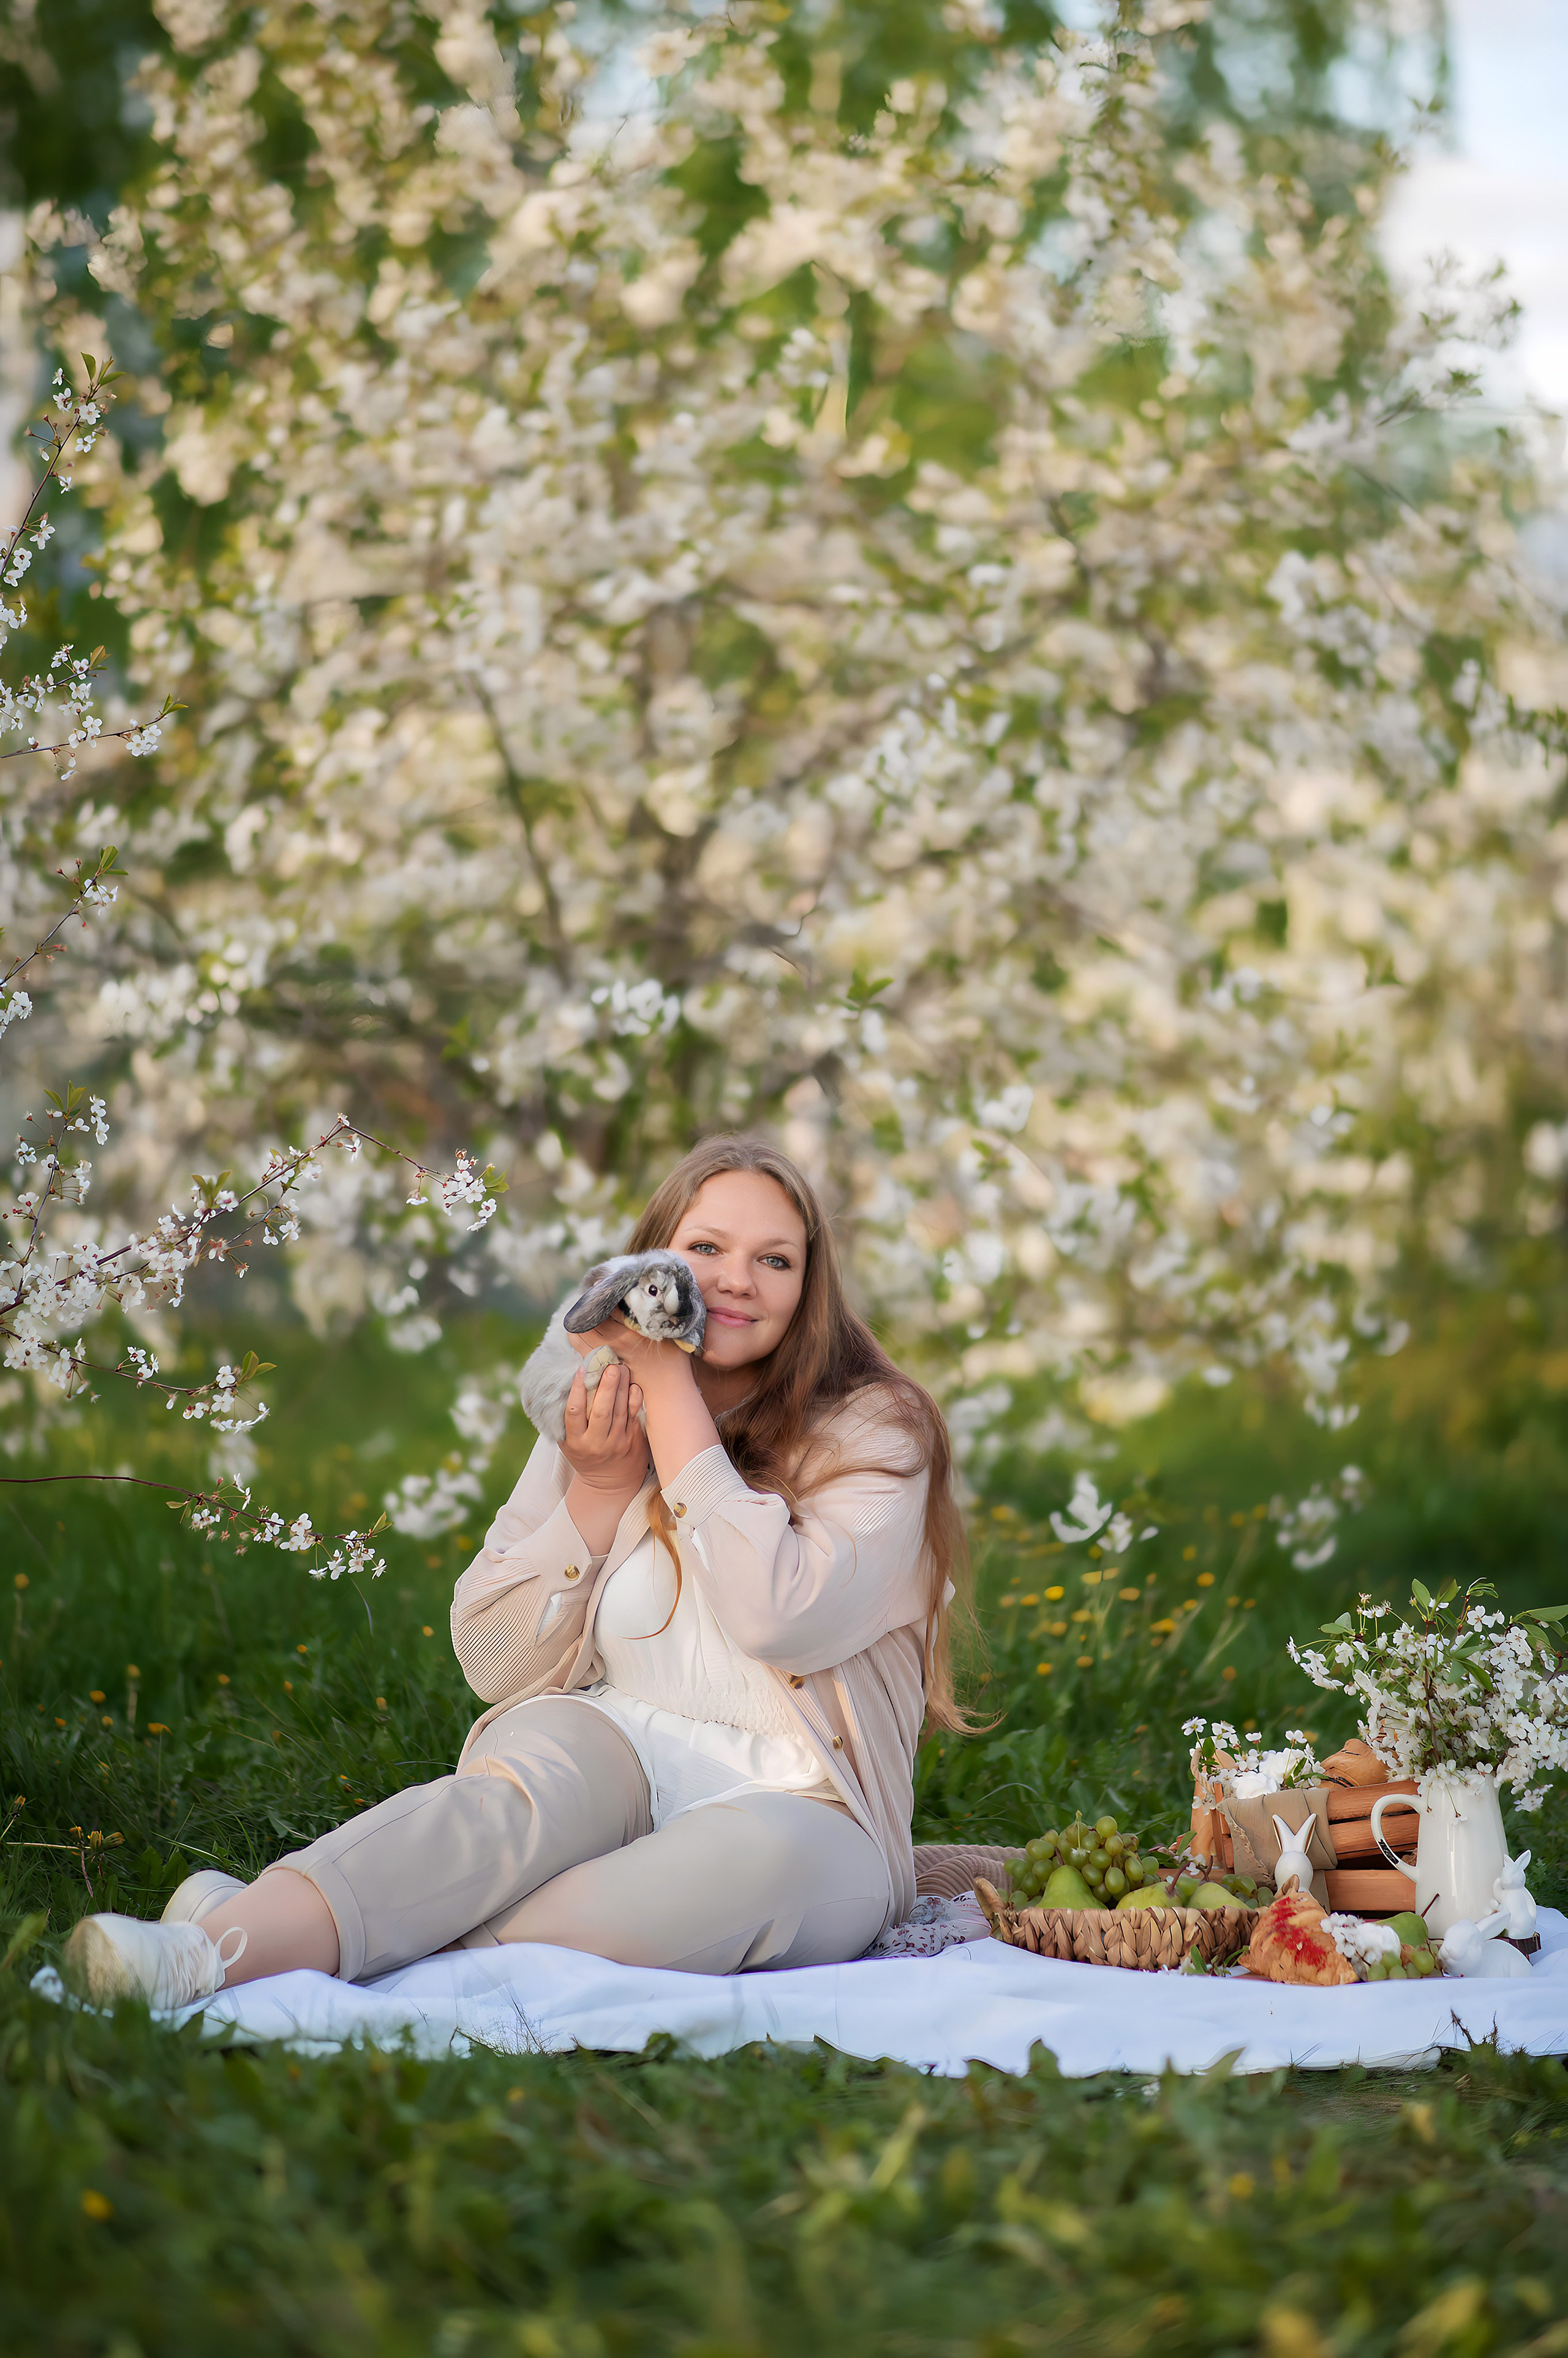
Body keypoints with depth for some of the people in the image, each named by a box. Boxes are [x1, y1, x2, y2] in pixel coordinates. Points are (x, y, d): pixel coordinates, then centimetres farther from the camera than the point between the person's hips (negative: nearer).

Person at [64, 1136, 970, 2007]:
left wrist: (670, 1388, -16)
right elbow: (495, 1661, 9)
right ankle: (211, 1953, -55)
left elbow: (783, 1621, -21)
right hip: (611, 1757, 3)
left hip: (799, 1805, -2)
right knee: (535, 1772, -34)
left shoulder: (877, 1432, -2)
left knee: (765, 1853, -39)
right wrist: (601, 1488, -5)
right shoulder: (601, 1422, 11)